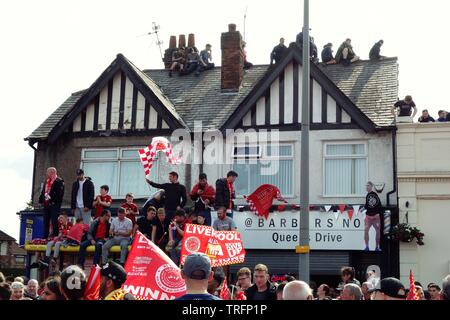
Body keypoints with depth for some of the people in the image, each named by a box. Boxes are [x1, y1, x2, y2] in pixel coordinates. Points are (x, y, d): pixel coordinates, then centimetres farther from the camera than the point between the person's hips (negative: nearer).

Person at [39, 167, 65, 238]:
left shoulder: (59, 181, -8)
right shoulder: (46, 181, 18)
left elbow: (59, 193, -16)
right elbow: (43, 191, 20)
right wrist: (41, 200, 9)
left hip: (54, 204, -8)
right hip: (46, 204, 8)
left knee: (54, 222, -7)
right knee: (46, 222, 12)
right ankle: (45, 237, 19)